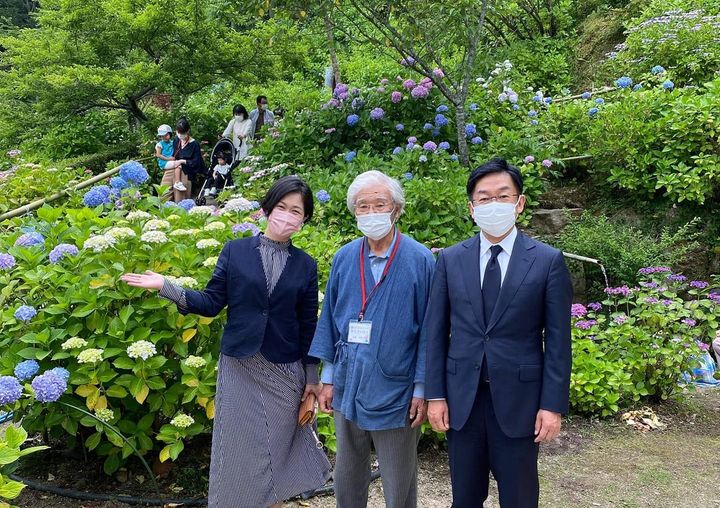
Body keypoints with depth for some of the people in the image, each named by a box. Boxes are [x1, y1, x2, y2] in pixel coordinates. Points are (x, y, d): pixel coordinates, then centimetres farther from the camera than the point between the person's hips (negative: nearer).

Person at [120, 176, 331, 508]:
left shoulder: (306, 265, 2)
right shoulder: (235, 251, 0)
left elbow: (308, 326, 3)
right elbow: (212, 304, -2)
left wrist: (312, 377, 4)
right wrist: (166, 287, -13)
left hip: (285, 371, 0)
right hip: (239, 367, 0)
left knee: (276, 450, 8)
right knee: (239, 447, 7)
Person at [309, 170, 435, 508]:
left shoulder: (420, 260, -11)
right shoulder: (344, 259, 0)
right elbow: (330, 322, 7)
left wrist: (422, 390, -8)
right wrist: (328, 379, 7)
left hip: (395, 393, -4)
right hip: (348, 389, 4)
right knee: (346, 480, 20)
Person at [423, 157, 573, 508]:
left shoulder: (548, 261, -4)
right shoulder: (450, 260, 2)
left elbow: (558, 340, -5)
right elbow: (435, 331, 3)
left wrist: (553, 405, -8)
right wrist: (435, 395, -1)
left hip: (519, 398, -2)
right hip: (461, 398, 2)